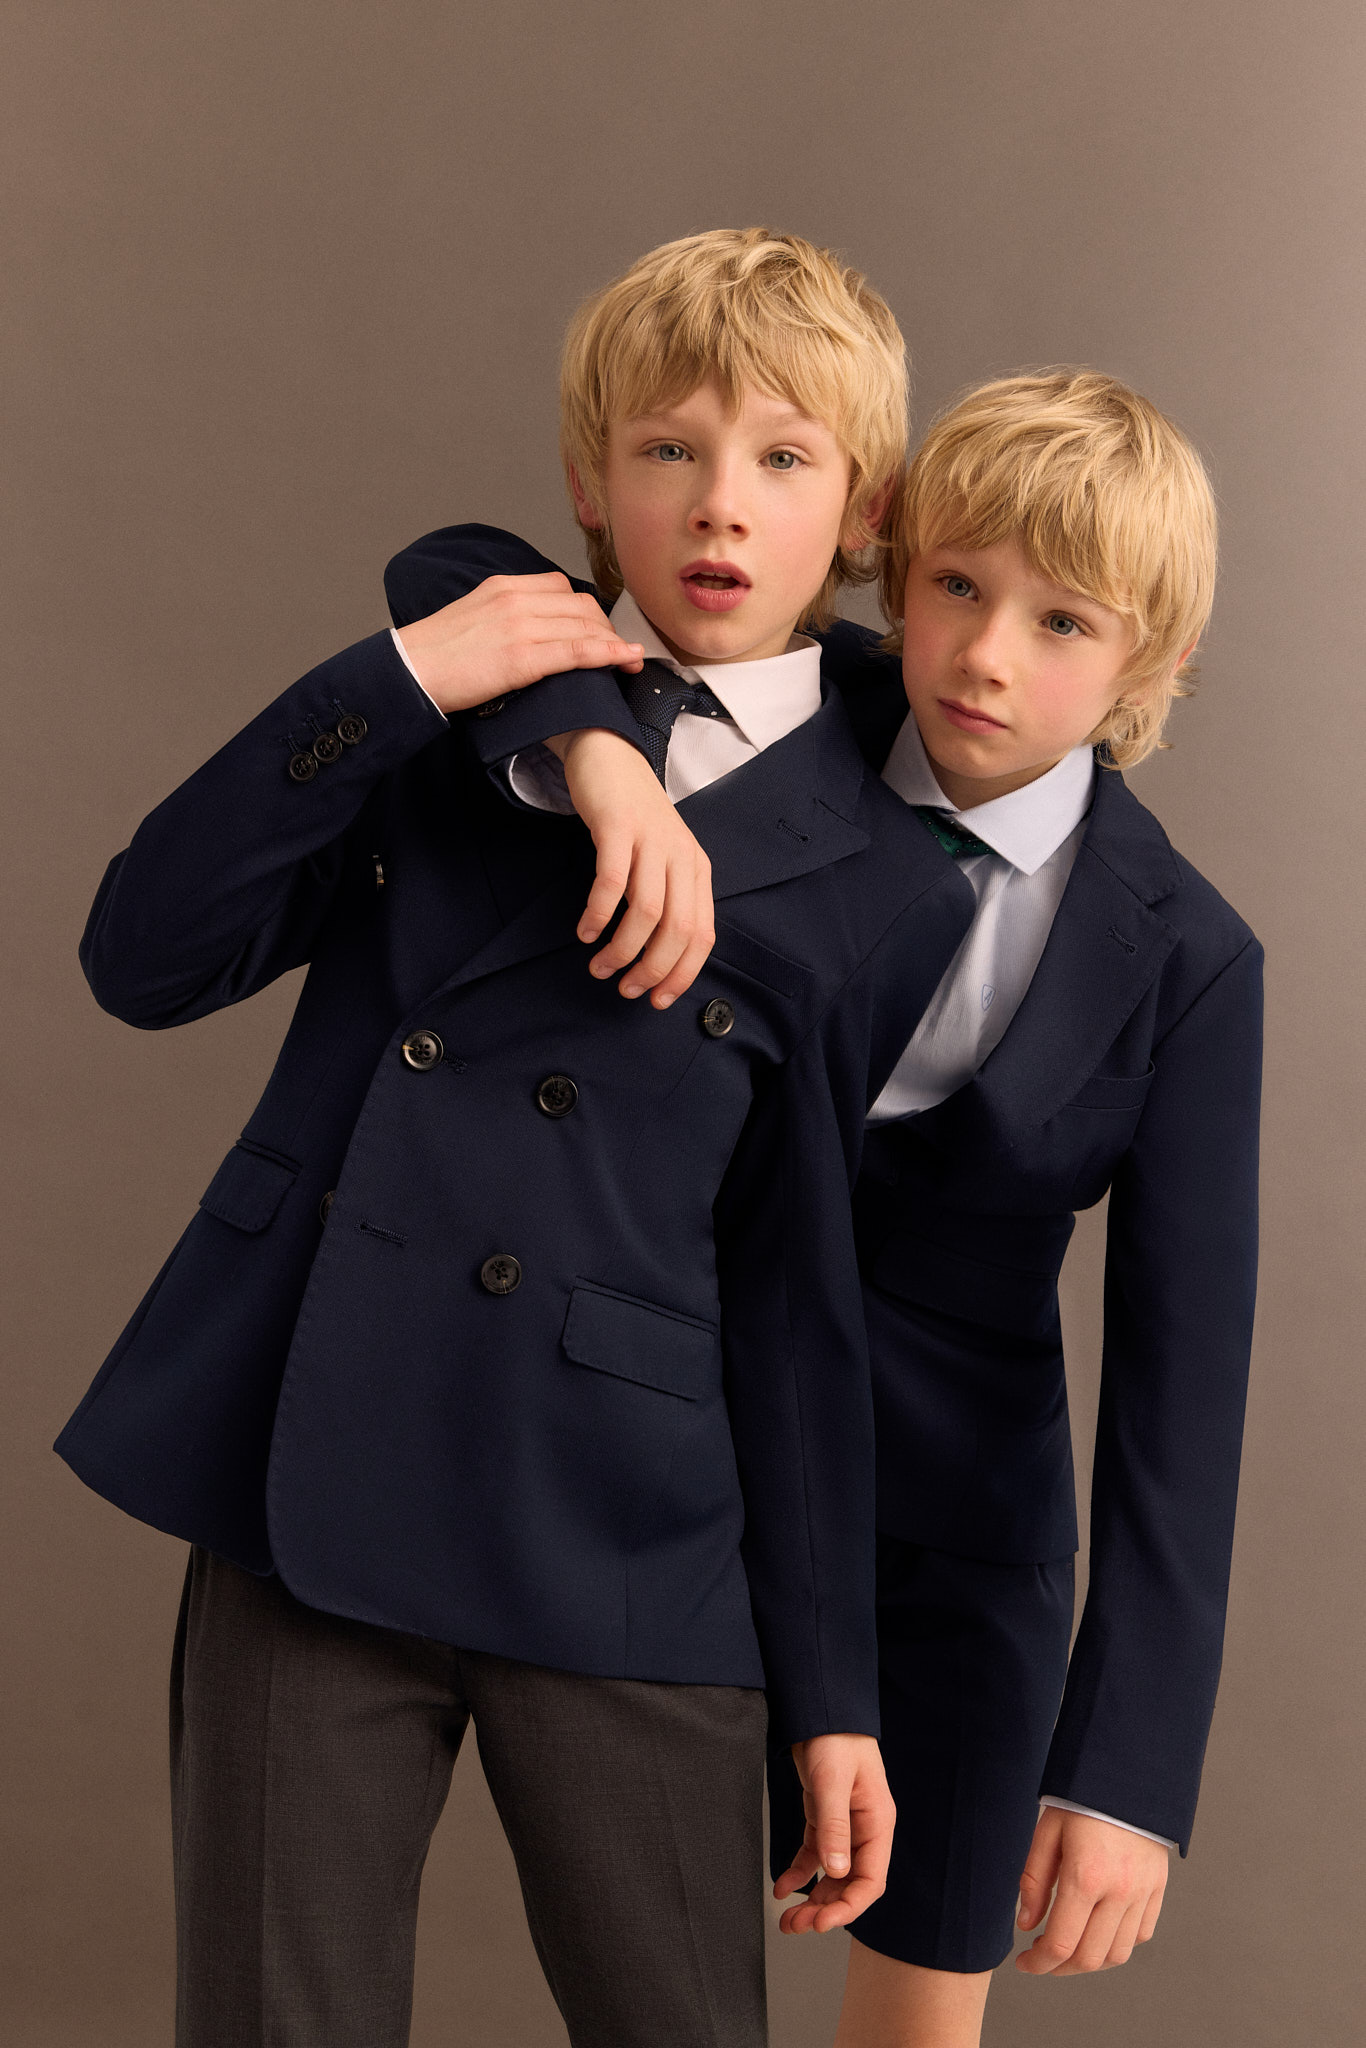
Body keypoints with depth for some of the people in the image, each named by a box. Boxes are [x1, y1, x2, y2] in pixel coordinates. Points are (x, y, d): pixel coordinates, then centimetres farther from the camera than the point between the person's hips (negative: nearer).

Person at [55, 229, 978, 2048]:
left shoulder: (881, 891, 2)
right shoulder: (472, 696, 7)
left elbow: (798, 1300, 5)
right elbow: (144, 961, -1)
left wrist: (828, 1696, 5)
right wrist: (397, 678, -11)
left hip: (618, 1557, -1)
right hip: (304, 1501, 1)